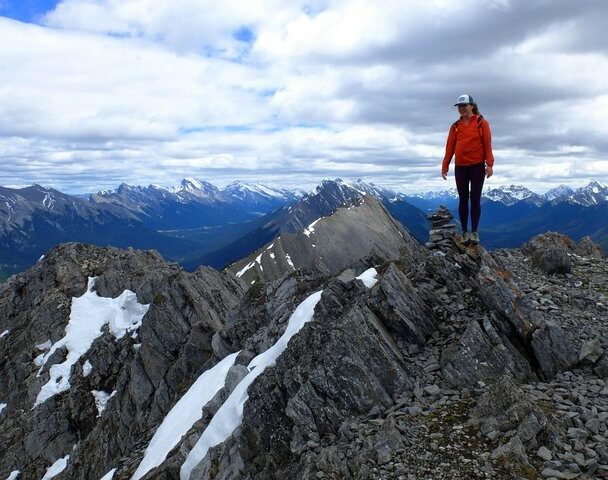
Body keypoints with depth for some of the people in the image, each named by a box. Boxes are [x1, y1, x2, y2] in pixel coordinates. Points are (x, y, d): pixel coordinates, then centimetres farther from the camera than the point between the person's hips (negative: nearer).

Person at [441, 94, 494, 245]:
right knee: (463, 199, 3)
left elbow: (487, 144, -3)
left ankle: (474, 231, 5)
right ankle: (465, 232, 7)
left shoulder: (481, 123, 1)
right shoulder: (455, 126, 9)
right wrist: (445, 166, 2)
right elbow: (450, 147, 8)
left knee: (475, 199, 0)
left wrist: (490, 164, -12)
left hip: (477, 166, -2)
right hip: (460, 167, 3)